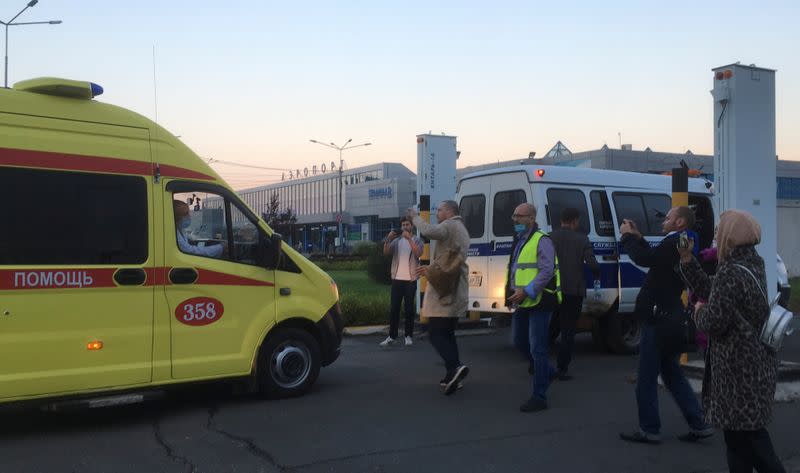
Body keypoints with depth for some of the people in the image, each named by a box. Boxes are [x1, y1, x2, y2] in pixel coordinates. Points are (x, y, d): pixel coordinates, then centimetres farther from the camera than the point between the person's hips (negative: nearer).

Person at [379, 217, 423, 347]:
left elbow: (418, 253, -16)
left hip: (410, 279, -3)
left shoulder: (417, 240, 3)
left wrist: (409, 238, -24)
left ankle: (409, 336, 8)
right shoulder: (396, 240, 11)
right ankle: (392, 336, 7)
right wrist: (388, 239, -17)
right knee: (394, 308, 3)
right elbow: (386, 252, -2)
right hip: (397, 279, 3)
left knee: (409, 308, 2)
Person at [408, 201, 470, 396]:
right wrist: (430, 268, 26)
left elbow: (429, 231, -30)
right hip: (455, 292, 9)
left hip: (444, 291, -9)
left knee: (436, 333, -10)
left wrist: (415, 217, -14)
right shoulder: (461, 229, 22)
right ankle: (452, 376, 11)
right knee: (447, 333, 12)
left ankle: (455, 367, -25)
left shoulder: (450, 226, -9)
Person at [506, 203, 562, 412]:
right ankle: (547, 372, 37)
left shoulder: (541, 241, -12)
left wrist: (526, 291, -26)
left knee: (537, 349, -6)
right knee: (519, 341, 16)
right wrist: (512, 290, 16)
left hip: (538, 302, -9)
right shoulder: (519, 241, 17)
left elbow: (547, 271, -21)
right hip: (522, 303, 9)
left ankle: (539, 397, 0)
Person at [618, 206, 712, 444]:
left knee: (646, 378, 1)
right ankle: (698, 425, 19)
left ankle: (649, 429, 9)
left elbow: (644, 259, -26)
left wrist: (628, 236, -12)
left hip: (658, 319, -10)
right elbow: (654, 258, 18)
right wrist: (637, 237, 11)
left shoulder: (675, 243, -18)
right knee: (672, 374, 18)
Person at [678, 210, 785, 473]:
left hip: (740, 367, -10)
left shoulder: (731, 273, -22)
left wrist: (699, 312, -3)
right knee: (744, 431, 19)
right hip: (757, 361, 10)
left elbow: (714, 322, -24)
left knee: (746, 433, 0)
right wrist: (687, 259, 10)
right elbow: (710, 290, 14)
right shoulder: (752, 264, 9)